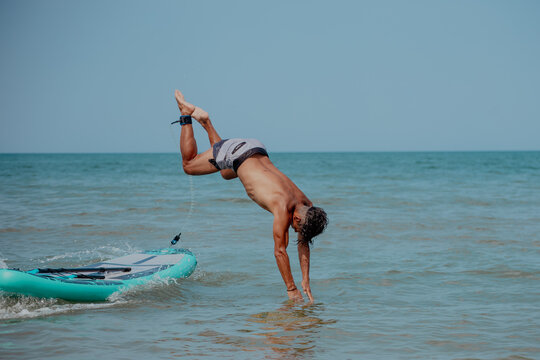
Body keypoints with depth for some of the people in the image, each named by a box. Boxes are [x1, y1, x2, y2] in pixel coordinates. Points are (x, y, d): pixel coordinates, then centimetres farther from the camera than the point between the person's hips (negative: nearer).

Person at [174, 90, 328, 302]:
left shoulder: (306, 205, -15)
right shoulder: (283, 207, -35)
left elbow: (303, 244, -4)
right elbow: (280, 250, -32)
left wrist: (306, 283, -6)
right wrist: (291, 289, -29)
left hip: (258, 151, 6)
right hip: (237, 153, -6)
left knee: (226, 173, 36)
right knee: (188, 165, 14)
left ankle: (204, 121, 41)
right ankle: (186, 114, 25)